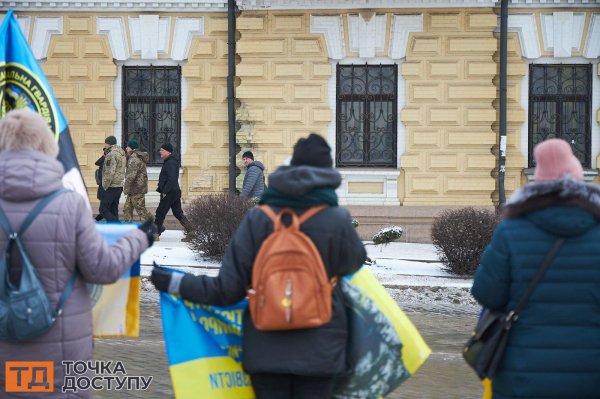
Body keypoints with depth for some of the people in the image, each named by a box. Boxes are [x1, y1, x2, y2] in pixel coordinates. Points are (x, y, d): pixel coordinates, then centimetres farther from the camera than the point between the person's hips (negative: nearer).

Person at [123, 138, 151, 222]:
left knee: (141, 210, -6)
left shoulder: (134, 158, -18)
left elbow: (131, 175, -23)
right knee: (127, 209, 12)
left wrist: (126, 189, -18)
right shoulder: (138, 157, 15)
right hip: (136, 189, 10)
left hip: (136, 189, -10)